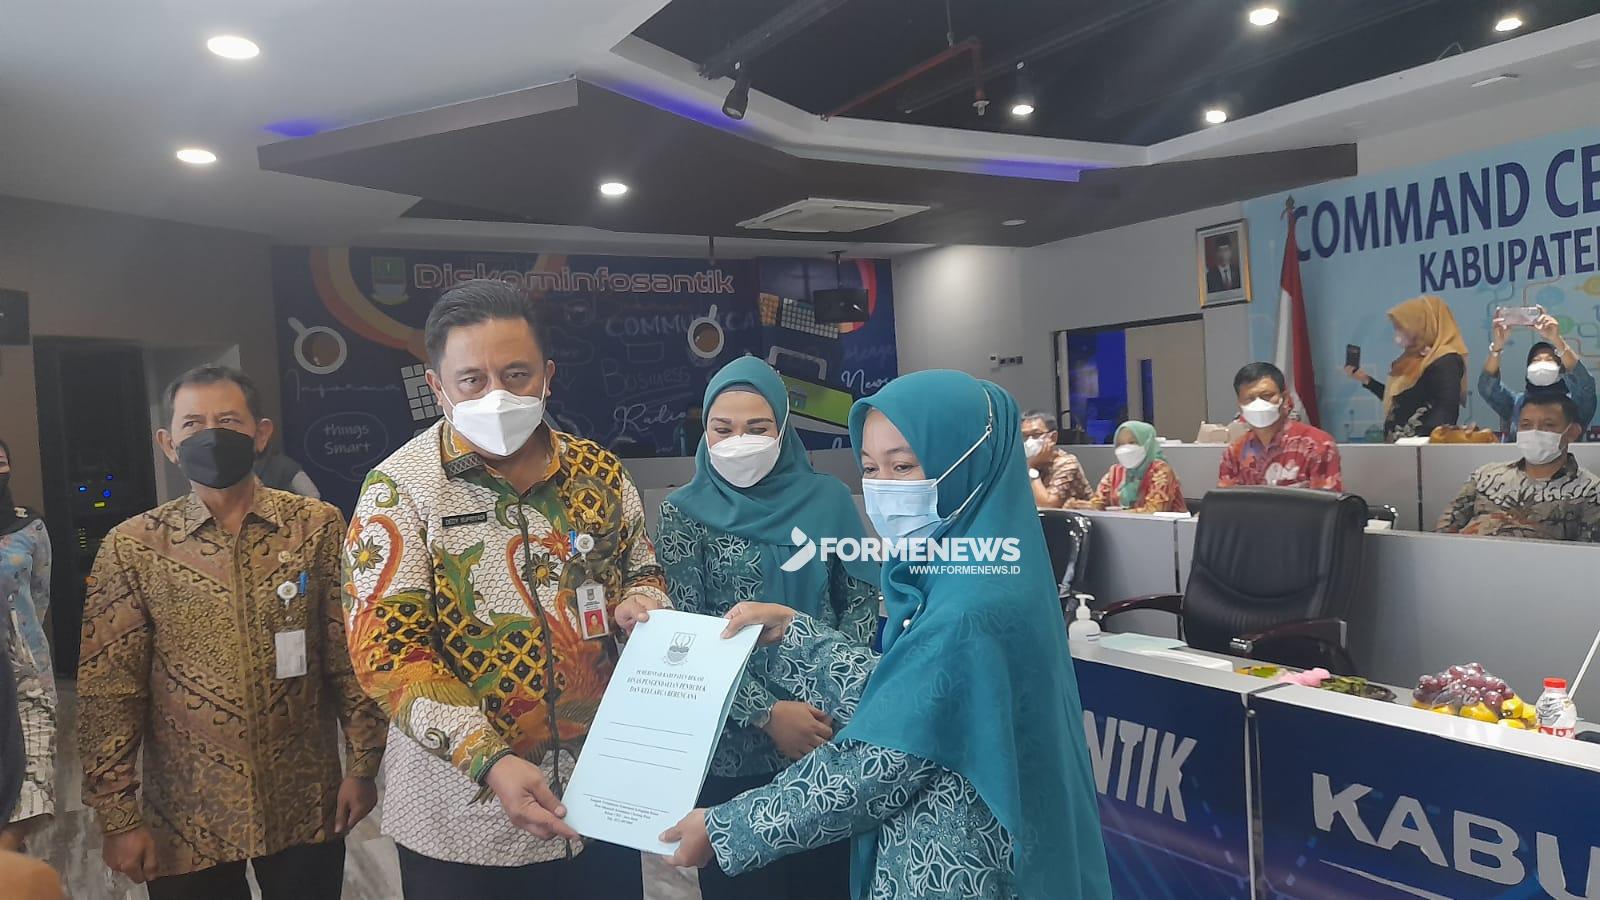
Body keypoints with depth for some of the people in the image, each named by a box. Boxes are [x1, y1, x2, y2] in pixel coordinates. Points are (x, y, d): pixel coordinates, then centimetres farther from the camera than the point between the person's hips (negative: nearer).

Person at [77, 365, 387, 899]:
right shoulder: (132, 547, -4)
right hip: (185, 817, 0)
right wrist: (119, 817, -5)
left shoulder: (317, 527, -3)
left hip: (306, 808, 0)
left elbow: (351, 655, -1)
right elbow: (109, 690, -3)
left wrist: (362, 766, -1)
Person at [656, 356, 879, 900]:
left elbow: (860, 601, 4)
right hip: (733, 743, -1)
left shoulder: (827, 499, 1)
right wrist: (765, 712, -17)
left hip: (827, 731, 2)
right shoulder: (685, 511, -4)